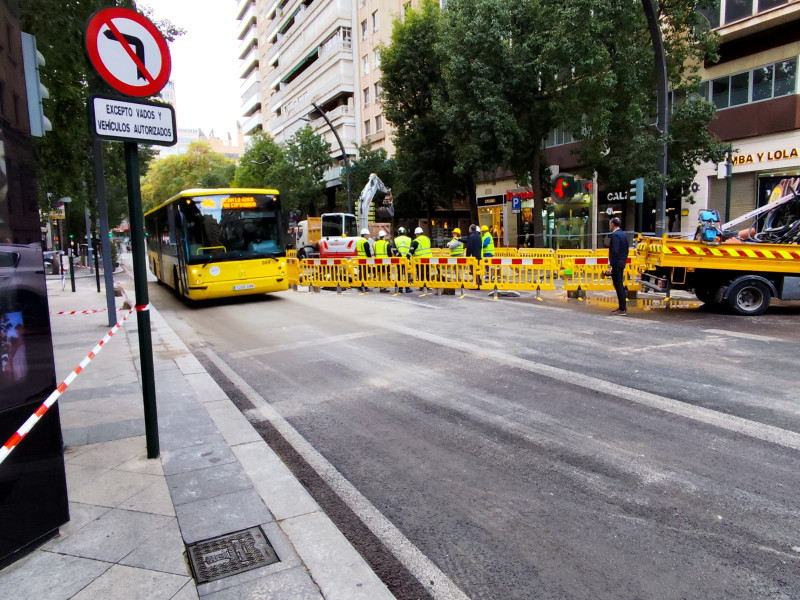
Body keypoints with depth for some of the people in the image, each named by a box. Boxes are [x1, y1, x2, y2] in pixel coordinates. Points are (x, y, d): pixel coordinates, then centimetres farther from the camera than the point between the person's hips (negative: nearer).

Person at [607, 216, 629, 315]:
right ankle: (623, 306, 23)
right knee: (620, 285, 16)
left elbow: (614, 251, -21)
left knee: (618, 285, -5)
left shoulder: (615, 235, -15)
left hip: (616, 264, -10)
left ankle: (622, 309, -3)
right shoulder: (623, 234, 14)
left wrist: (610, 265, -21)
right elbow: (626, 250, 17)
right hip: (622, 263, 10)